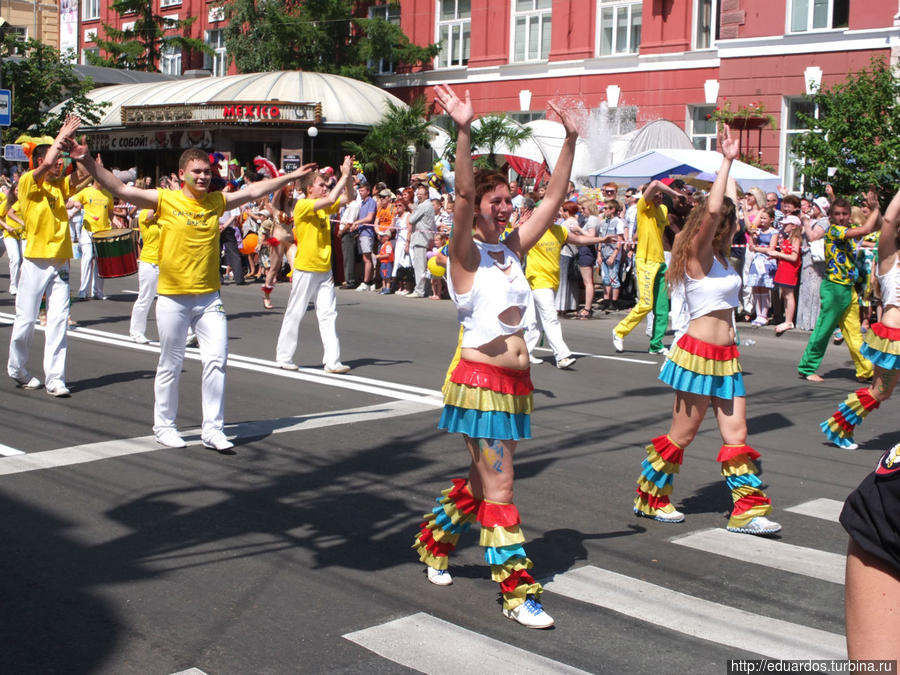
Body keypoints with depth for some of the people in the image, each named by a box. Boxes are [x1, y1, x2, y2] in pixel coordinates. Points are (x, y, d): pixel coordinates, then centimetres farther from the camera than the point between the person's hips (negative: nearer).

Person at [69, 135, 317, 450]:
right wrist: (87, 160, -20)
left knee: (216, 361, -2)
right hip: (173, 298, -3)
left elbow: (253, 191, 19)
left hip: (209, 297, 3)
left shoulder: (217, 201, 7)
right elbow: (119, 189, -9)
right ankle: (164, 426, 22)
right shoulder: (165, 200, -5)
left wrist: (292, 176, 24)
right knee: (170, 366, 6)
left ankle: (212, 428, 7)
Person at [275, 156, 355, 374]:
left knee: (328, 315, 0)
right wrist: (344, 175, -18)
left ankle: (332, 360, -3)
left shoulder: (324, 207, 12)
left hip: (324, 270, 7)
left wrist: (347, 175, -4)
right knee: (295, 313, 3)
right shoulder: (302, 205, -11)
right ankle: (284, 357, 15)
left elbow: (350, 197, 12)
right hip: (305, 269, -7)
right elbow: (330, 199, -24)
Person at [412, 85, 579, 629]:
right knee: (499, 489, -3)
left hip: (516, 382, 8)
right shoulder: (467, 254, -8)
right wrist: (465, 132, -34)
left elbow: (554, 199, 9)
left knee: (483, 480, 19)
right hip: (481, 381, -8)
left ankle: (434, 542, 40)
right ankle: (518, 592, 3)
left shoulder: (514, 249, 11)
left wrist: (570, 141, 4)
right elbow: (463, 194, -23)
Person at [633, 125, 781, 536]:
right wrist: (726, 161, -20)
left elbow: (721, 210, 23)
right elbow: (713, 211, -26)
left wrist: (730, 164, 23)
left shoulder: (719, 258, 12)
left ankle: (747, 509, 9)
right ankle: (649, 498, 18)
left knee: (736, 434, 5)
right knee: (682, 434, 3)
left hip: (725, 357, 8)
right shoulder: (698, 255, -11)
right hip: (699, 353, -8)